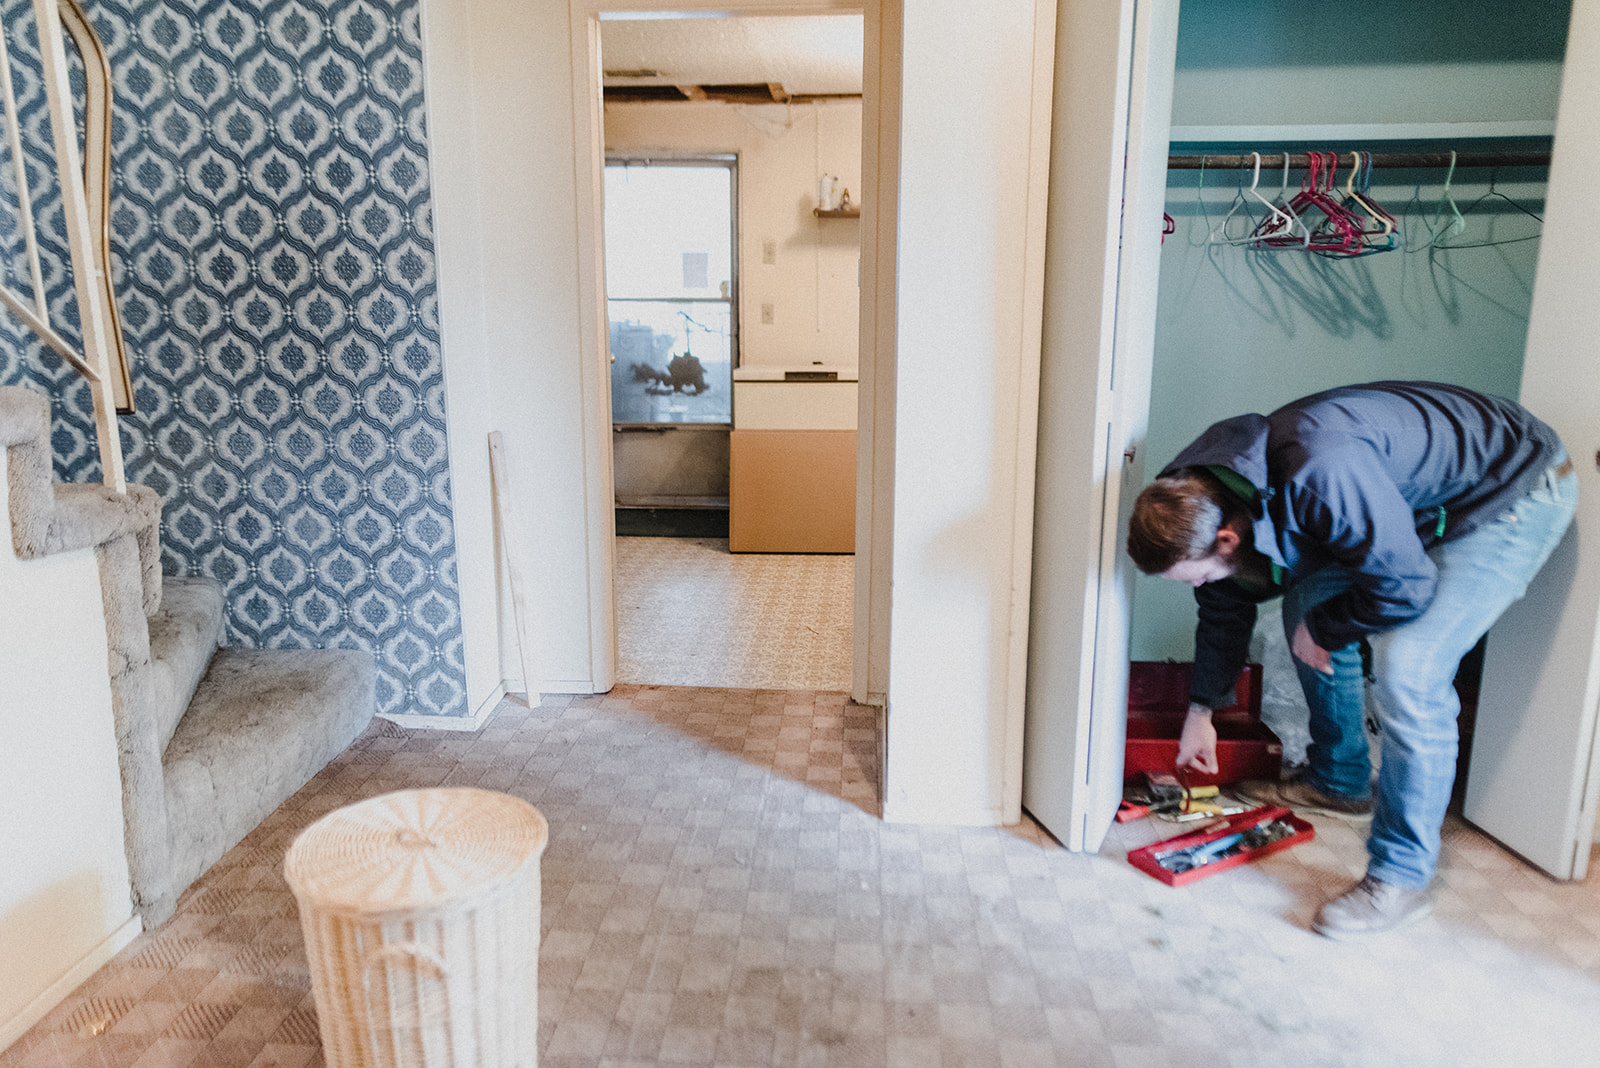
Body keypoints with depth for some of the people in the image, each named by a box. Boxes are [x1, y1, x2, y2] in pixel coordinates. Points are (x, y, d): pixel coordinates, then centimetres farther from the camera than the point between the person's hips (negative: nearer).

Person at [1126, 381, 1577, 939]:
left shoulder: (1321, 477, -40)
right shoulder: (1209, 494, -10)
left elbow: (1404, 588, -31)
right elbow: (1224, 605, 6)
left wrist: (1320, 630, -12)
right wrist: (1200, 711, 16)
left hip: (1518, 494, -8)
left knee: (1407, 667, -22)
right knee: (1307, 601, 6)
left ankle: (1400, 881, -8)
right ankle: (1339, 780, 25)